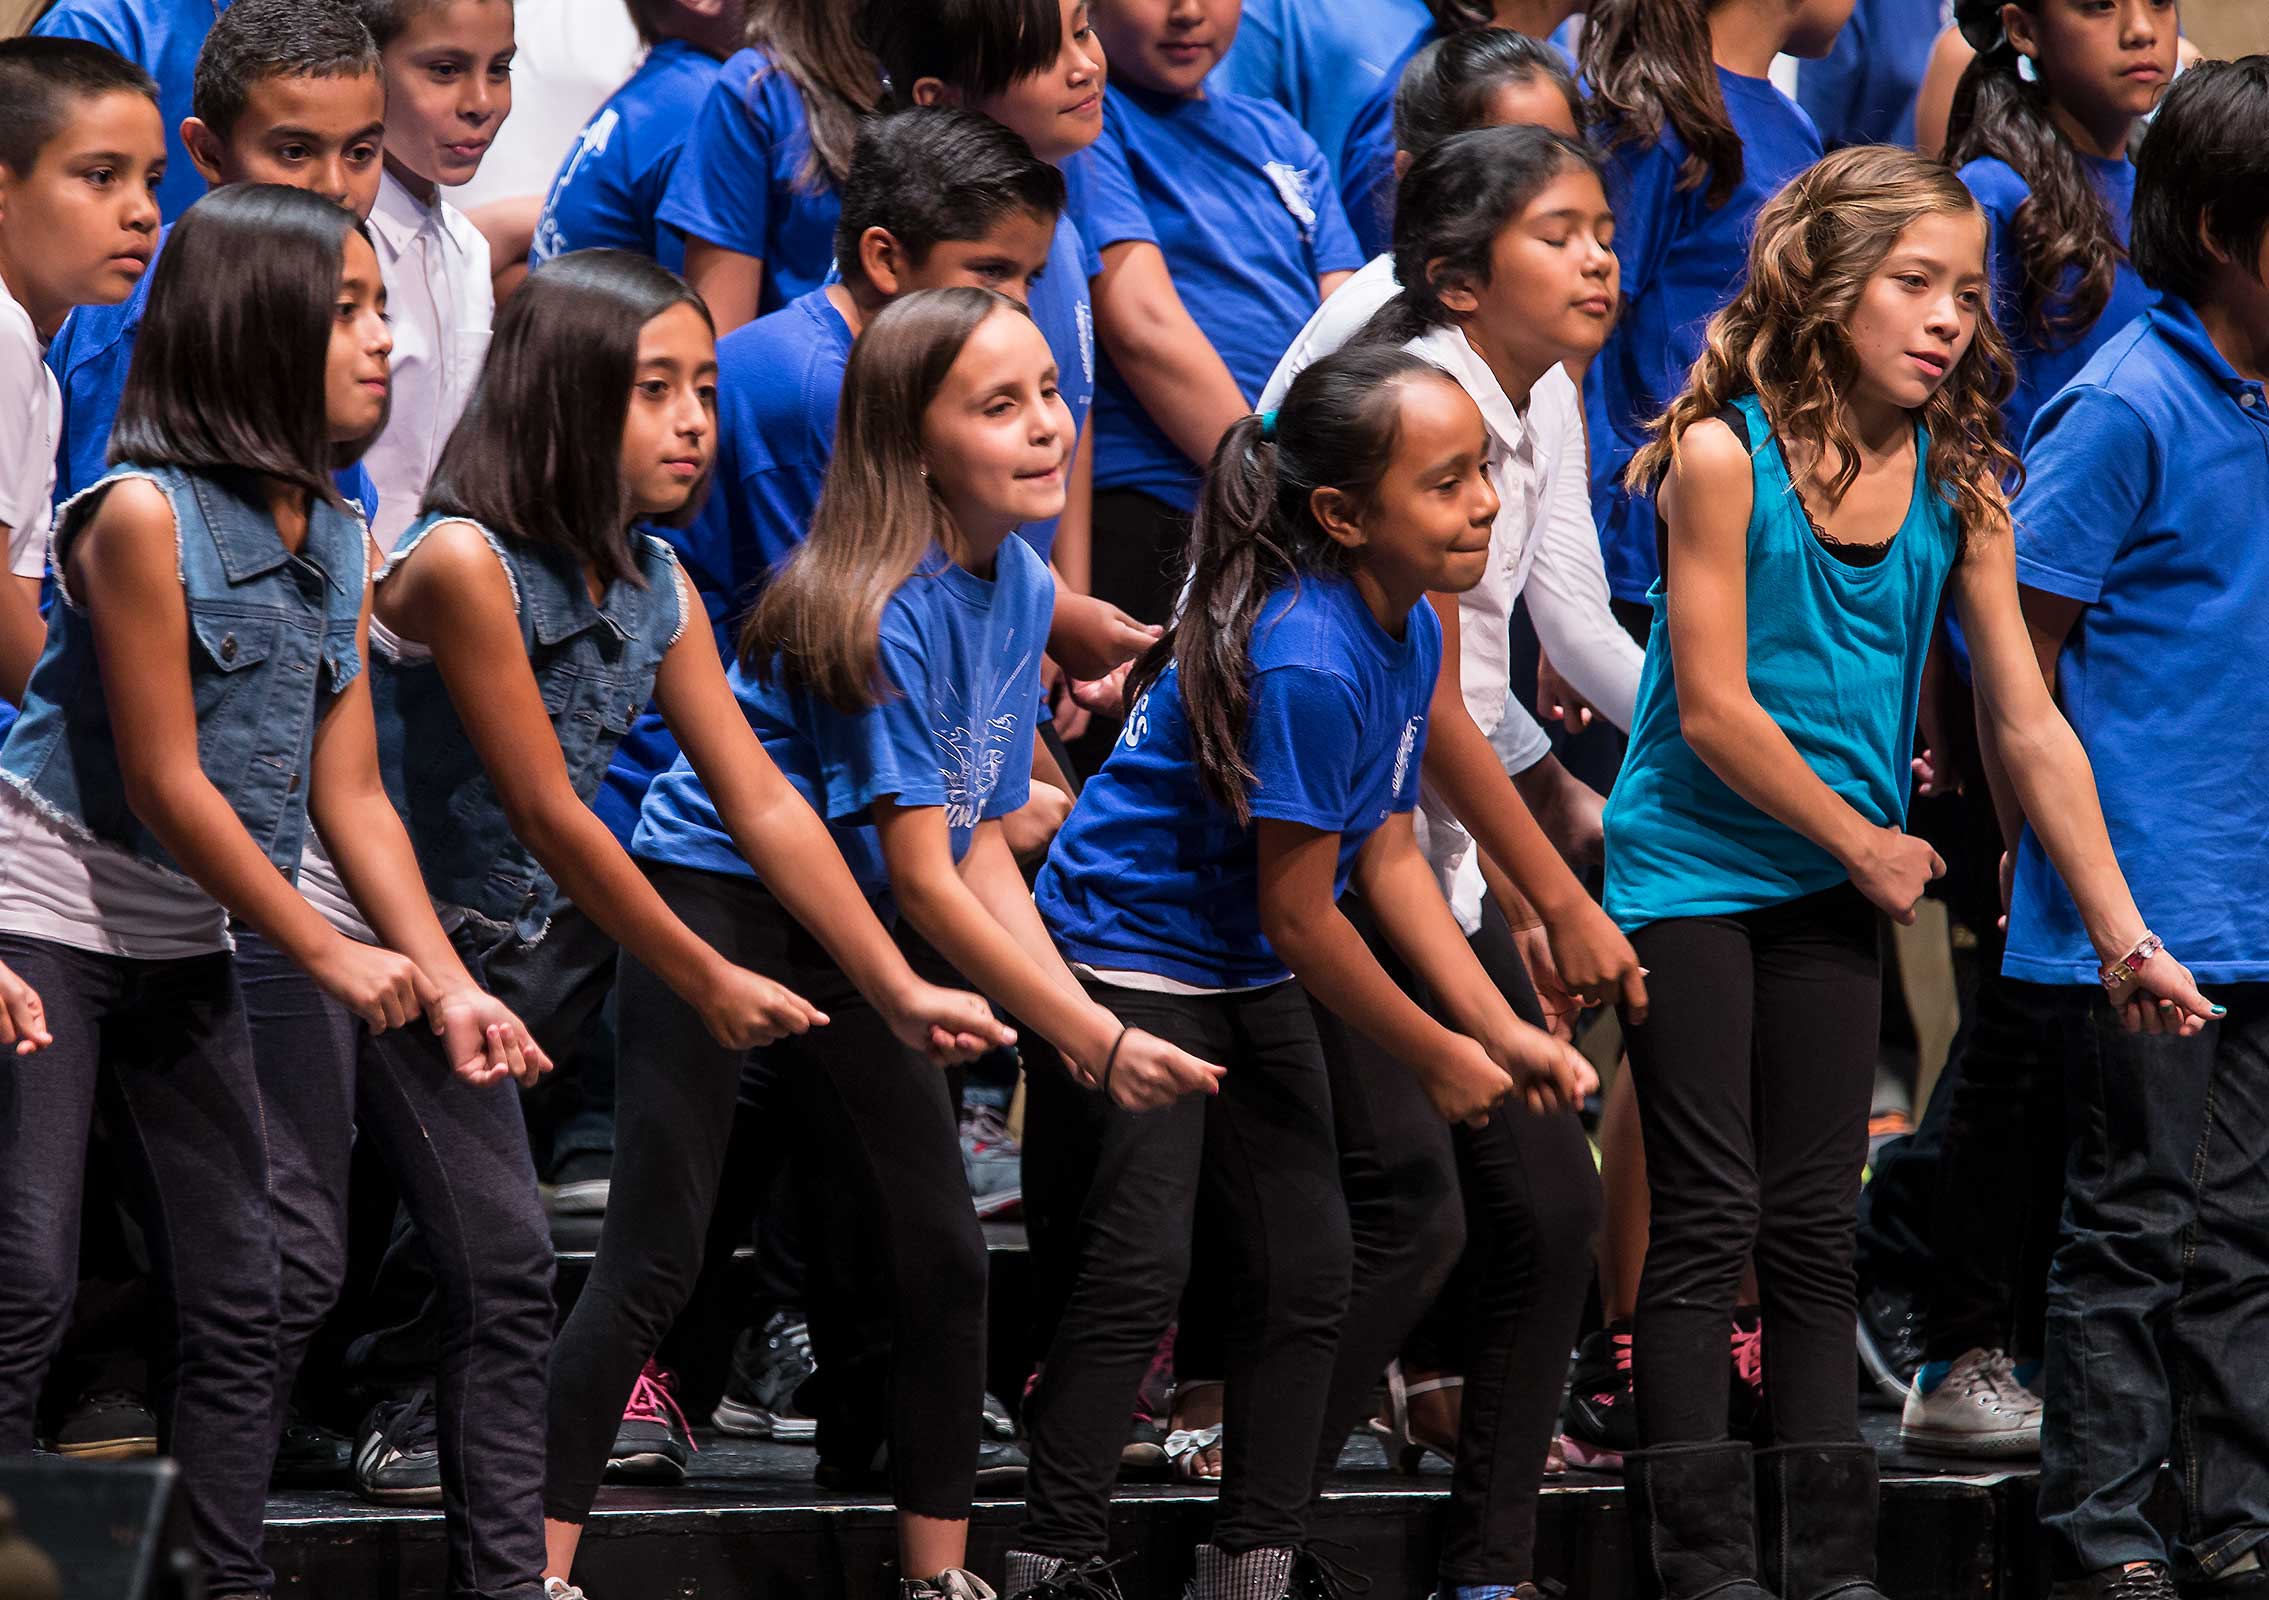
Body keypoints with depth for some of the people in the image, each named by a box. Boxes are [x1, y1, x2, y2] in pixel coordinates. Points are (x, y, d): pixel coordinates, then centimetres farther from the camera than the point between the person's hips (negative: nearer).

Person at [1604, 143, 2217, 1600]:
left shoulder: (1957, 488, -1)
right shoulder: (1725, 456, -14)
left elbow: (2030, 729, 1)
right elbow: (1716, 713, -15)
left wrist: (2126, 936, -2)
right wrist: (1865, 844, -6)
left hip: (1835, 892, 4)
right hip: (1693, 870, -4)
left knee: (1817, 1229, 7)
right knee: (1708, 1221, -3)